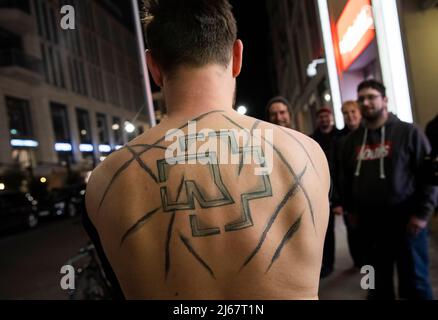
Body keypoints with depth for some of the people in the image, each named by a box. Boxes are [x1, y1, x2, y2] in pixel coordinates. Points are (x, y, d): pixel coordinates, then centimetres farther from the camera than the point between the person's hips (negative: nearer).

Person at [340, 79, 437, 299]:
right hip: (367, 220, 4)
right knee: (378, 281, 14)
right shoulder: (353, 140, 9)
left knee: (414, 281, 5)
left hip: (405, 217, -4)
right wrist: (351, 210, 14)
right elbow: (347, 178, 17)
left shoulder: (408, 132, -3)